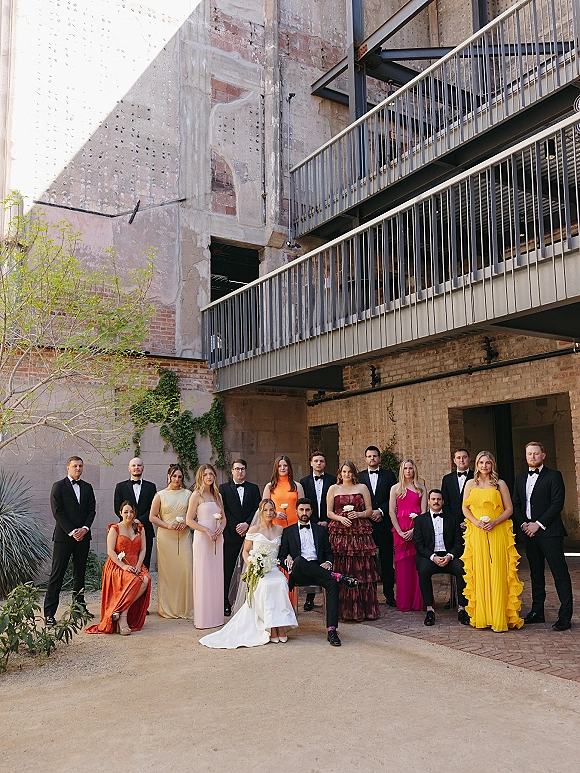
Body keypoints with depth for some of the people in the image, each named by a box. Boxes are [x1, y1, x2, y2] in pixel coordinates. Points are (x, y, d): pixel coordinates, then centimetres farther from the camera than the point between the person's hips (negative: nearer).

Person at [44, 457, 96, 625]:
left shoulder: (87, 487, 13)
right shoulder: (59, 486, -1)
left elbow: (91, 510, 8)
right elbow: (57, 512, -8)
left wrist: (84, 529, -8)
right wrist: (72, 531, -13)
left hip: (83, 536, 5)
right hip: (64, 536, -5)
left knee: (80, 573, 11)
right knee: (57, 574, -3)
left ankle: (79, 606, 20)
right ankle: (49, 613, -1)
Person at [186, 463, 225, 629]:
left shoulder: (217, 495, 12)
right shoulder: (197, 495, -5)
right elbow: (189, 520, -8)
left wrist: (221, 528, -3)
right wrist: (207, 530, -16)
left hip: (217, 539, 6)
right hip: (202, 539, -6)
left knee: (216, 576, 8)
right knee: (203, 576, -3)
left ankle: (216, 615, 17)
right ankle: (203, 618, 5)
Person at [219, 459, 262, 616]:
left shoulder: (253, 488, 13)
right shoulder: (224, 488, 7)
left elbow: (257, 509, 5)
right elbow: (223, 511, -1)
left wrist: (247, 524, -9)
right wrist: (236, 527, -9)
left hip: (249, 532, 1)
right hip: (231, 534, -1)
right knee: (227, 569, 1)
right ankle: (225, 603, 7)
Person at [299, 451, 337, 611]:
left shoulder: (333, 480, 6)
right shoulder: (304, 482, 10)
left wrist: (327, 522, -5)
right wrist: (316, 523, -3)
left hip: (328, 525, -1)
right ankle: (310, 598, 4)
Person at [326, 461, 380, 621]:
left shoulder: (362, 488, 11)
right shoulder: (333, 489, 11)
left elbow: (369, 510, 10)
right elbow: (329, 512, 9)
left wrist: (358, 514, -8)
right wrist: (340, 518, -8)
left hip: (360, 533, 1)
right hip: (339, 533, 0)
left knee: (362, 570, -3)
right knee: (342, 570, -5)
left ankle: (363, 609, 5)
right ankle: (345, 610, 1)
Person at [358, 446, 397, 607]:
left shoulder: (388, 475, 8)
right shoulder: (359, 476, 10)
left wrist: (380, 511, -9)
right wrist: (369, 513, -6)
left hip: (384, 523, 0)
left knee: (386, 560, 2)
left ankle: (389, 595, 9)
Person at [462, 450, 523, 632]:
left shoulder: (500, 484, 5)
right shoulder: (470, 484, 10)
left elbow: (509, 509, 2)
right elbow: (465, 508, 9)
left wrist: (494, 522, -11)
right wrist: (476, 522, -8)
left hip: (497, 532, -1)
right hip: (476, 533, 2)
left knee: (498, 573, -4)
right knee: (479, 573, 2)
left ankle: (500, 618, 1)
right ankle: (482, 617, 8)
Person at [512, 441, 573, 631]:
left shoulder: (553, 476, -1)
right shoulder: (520, 479, 16)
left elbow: (557, 504, -10)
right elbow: (516, 505, 14)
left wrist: (538, 524, -13)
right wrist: (524, 524, -2)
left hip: (549, 531, -6)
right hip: (529, 532, 6)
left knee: (560, 573, -5)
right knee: (536, 573, 12)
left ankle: (565, 616, -2)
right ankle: (537, 611, 19)